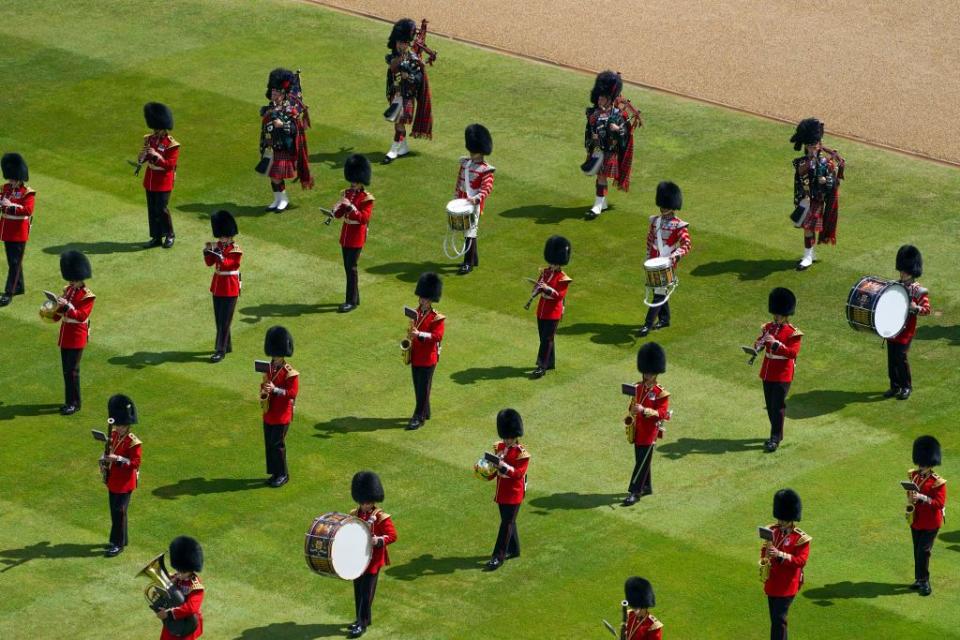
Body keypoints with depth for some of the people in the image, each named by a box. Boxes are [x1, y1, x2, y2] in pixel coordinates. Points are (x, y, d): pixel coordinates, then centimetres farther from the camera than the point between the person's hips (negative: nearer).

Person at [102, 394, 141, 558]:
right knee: (115, 510, 16)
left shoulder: (133, 443, -18)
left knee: (119, 511, -4)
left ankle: (118, 544, 3)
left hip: (125, 483, -8)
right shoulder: (114, 435, 4)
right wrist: (105, 459, -4)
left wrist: (117, 458, -28)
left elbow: (135, 462, -20)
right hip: (113, 481, 8)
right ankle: (121, 539, 29)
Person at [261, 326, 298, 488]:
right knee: (269, 444, 10)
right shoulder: (269, 368, 7)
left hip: (282, 415, -7)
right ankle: (275, 473, 21)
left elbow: (293, 392, -16)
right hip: (268, 413, 7)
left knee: (277, 444, -4)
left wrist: (275, 390, -26)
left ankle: (283, 475, 7)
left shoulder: (290, 373, -14)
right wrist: (263, 392, -5)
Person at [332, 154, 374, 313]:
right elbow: (337, 214, 7)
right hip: (345, 236, 7)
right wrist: (341, 205, -15)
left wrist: (350, 206, -27)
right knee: (348, 267, 12)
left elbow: (364, 218, -20)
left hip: (356, 238, -7)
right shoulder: (347, 193, 8)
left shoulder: (366, 198, -12)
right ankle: (354, 297, 22)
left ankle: (351, 301, -3)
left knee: (351, 268, -7)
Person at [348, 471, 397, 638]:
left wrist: (379, 540, -27)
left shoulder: (381, 517, -11)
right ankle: (364, 618, 28)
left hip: (372, 560, -6)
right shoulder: (353, 515, 5)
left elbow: (393, 535, -12)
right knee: (358, 590, 13)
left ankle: (362, 624, -2)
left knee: (366, 591, -5)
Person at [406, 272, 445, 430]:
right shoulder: (417, 312, 6)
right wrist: (409, 339, 3)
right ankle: (425, 412, 29)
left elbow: (437, 336, -22)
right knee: (418, 386, 15)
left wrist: (419, 334, -31)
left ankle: (419, 418, 0)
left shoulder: (437, 318, -14)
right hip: (415, 356, 7)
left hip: (428, 358, -7)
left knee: (423, 388, -3)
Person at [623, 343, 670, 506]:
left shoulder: (661, 393, -12)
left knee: (642, 462, -6)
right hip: (638, 430, 7)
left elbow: (662, 413, -18)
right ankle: (647, 487, 32)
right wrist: (632, 410, -9)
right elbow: (632, 407, 15)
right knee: (641, 460, 16)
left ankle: (634, 493, -6)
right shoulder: (638, 388, 7)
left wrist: (644, 410, -30)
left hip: (650, 432, -7)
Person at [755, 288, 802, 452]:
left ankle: (775, 440, -6)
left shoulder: (793, 333, -11)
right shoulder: (768, 328, 7)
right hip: (767, 374, 6)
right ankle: (778, 433, 27)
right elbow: (759, 343, 5)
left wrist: (775, 343, -31)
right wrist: (758, 345, -20)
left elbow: (793, 353, -21)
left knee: (778, 406, -8)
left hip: (782, 375, -6)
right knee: (770, 406, 12)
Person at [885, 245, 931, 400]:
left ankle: (907, 387, 6)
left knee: (901, 357, -9)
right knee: (891, 358, 8)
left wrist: (916, 308, -27)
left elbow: (927, 309, -9)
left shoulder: (919, 291, -8)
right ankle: (895, 386, 19)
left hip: (905, 331, -6)